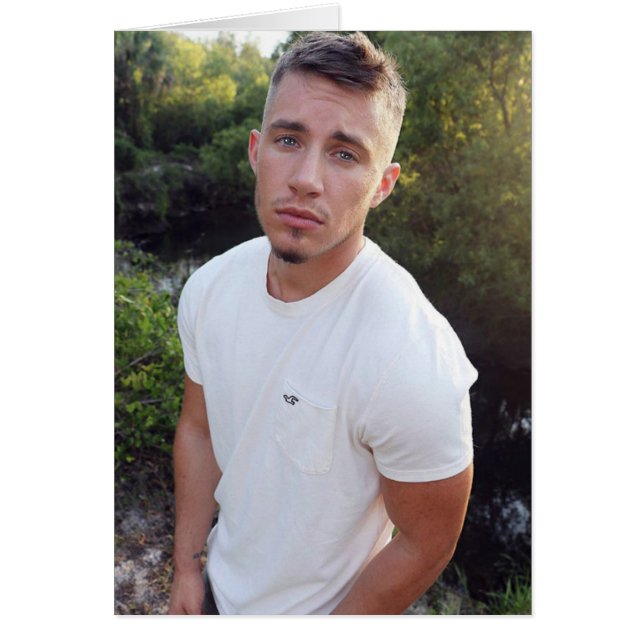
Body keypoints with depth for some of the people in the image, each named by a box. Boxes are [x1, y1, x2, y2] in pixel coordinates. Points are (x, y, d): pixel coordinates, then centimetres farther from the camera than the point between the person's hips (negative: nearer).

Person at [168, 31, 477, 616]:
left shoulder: (413, 360, -35)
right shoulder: (210, 288, -15)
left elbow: (426, 544, -21)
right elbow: (199, 429, -2)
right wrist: (187, 567, 3)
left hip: (320, 610, -4)